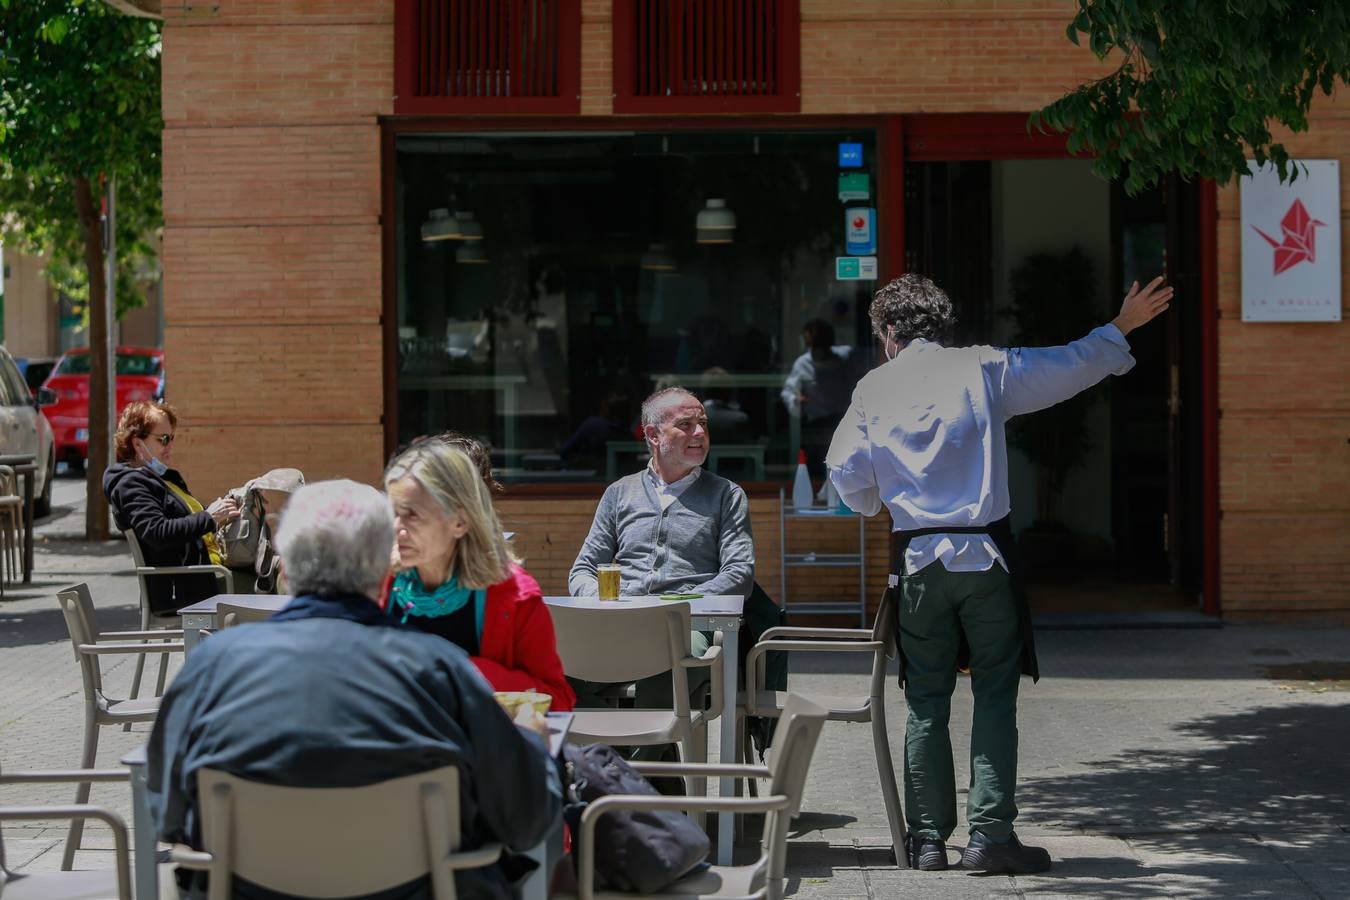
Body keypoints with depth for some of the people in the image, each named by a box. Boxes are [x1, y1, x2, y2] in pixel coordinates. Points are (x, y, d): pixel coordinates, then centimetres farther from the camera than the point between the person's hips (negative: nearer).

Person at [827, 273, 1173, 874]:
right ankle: (990, 834, -1)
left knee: (926, 701, 9)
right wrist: (1121, 328, 20)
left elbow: (846, 474, 1)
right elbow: (1067, 368, 5)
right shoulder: (983, 368, 1)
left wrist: (875, 504, 22)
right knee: (995, 694, 4)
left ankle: (928, 839, 10)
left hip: (918, 559, 1)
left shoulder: (874, 388, 3)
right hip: (985, 553, -1)